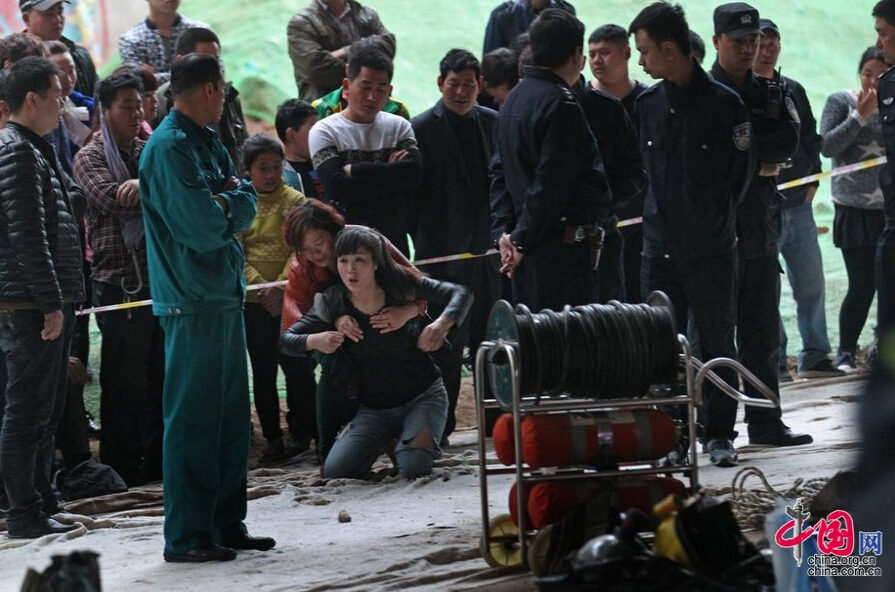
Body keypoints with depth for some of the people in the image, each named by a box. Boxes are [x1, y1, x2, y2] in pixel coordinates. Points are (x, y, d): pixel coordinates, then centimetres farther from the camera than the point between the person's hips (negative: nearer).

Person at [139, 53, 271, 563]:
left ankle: (226, 524, 23)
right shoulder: (170, 147, -15)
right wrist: (229, 207, -3)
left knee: (231, 415, 14)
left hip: (224, 295, 10)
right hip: (193, 301, -10)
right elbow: (203, 227, -21)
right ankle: (187, 536, -2)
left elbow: (247, 206, 9)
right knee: (193, 419, -6)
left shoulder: (209, 142, 16)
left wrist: (227, 203, -11)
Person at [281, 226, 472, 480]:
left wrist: (442, 324, -31)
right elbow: (286, 340, -6)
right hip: (375, 408, 3)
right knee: (334, 471, -16)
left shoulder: (401, 284, -14)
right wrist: (314, 341, -29)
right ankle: (385, 441, 15)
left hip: (423, 396, -2)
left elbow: (460, 294, -10)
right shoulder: (332, 303, -9)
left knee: (413, 468, -27)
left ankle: (423, 437, 11)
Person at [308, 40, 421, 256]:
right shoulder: (324, 131, 0)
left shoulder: (399, 127, 10)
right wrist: (391, 174, -8)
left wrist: (355, 170, -9)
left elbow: (414, 174, -8)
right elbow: (337, 187, -14)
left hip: (394, 241, 3)